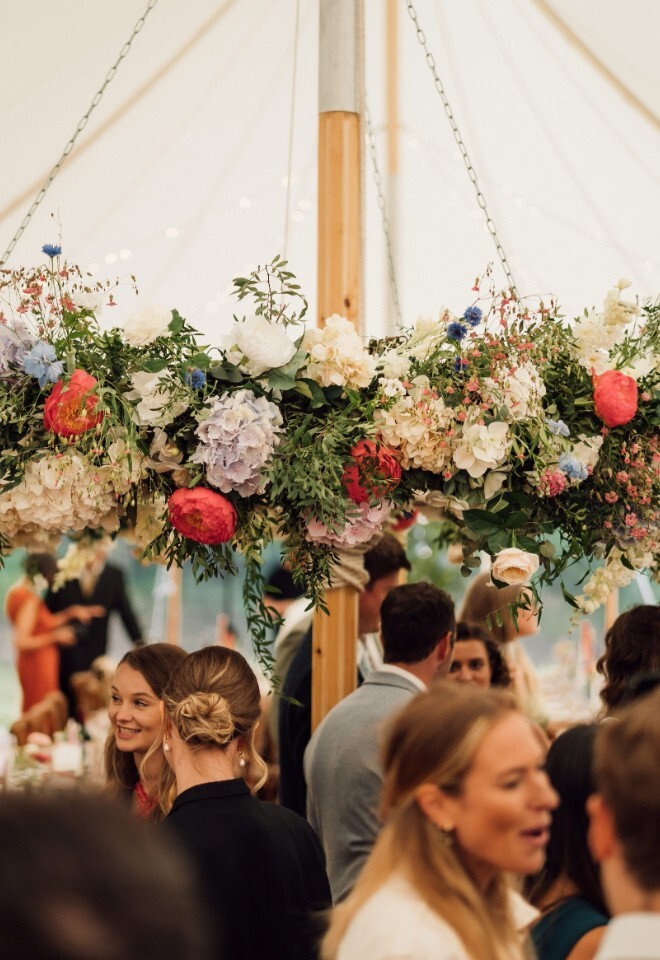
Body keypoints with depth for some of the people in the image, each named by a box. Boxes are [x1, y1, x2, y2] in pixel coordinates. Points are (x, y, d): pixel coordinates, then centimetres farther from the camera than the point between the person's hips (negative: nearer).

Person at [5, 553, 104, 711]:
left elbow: (44, 623, 11)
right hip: (39, 665, -9)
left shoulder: (18, 590, 4)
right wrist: (55, 637, -17)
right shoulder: (30, 600, -23)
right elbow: (21, 642, -26)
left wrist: (71, 612, 5)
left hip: (33, 663, 9)